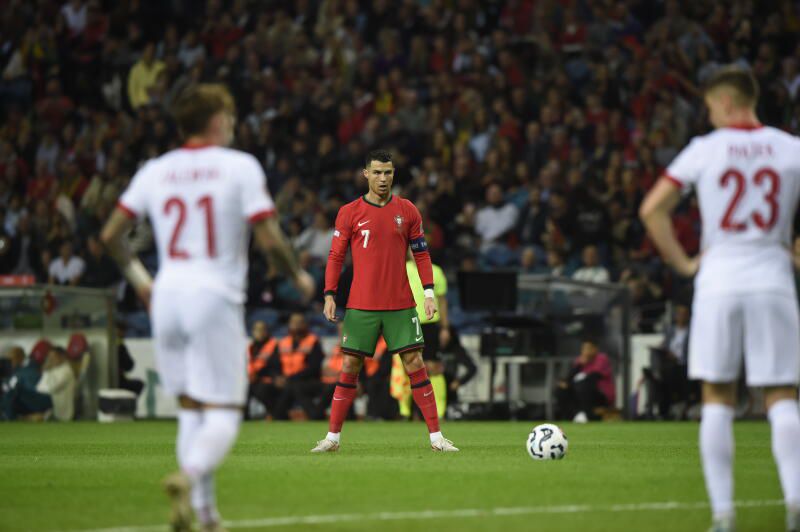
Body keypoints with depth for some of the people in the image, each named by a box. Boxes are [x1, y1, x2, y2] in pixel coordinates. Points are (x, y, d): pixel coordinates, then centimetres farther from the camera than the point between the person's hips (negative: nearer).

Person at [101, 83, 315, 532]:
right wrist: (299, 277, 9)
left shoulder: (155, 171, 9)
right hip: (215, 295, -5)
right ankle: (189, 475, -32)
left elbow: (111, 235, 10)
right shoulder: (240, 167, -3)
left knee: (190, 410, 14)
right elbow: (270, 240, -9)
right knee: (224, 414, -4)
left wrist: (138, 278, 25)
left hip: (167, 296, 5)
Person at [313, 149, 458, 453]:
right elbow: (336, 256, 3)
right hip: (361, 306, -1)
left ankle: (436, 436, -1)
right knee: (350, 366, -1)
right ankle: (332, 437, 7)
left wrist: (429, 293, 1)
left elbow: (421, 254, 10)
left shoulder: (407, 211, 6)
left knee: (414, 364, -3)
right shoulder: (350, 213, 2)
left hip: (400, 306, 1)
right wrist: (329, 295, -4)